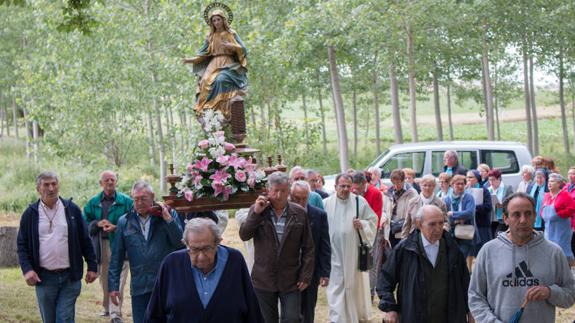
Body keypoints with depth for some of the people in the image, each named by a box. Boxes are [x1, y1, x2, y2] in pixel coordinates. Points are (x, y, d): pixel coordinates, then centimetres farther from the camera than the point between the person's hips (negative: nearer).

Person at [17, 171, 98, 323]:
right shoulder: (30, 213, 2)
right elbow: (22, 244, 3)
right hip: (44, 277, 1)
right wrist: (27, 269, -11)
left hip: (70, 277, -1)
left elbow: (85, 241, 6)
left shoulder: (72, 210, 3)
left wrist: (92, 266, 3)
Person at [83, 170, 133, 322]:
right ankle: (107, 307, 29)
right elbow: (85, 222, 9)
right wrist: (97, 224, -10)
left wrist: (116, 227, -16)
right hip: (101, 245, 3)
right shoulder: (93, 202, 10)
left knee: (118, 280, -10)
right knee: (104, 279, 12)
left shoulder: (126, 201, 1)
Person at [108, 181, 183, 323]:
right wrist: (113, 286, 5)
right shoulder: (124, 222, 6)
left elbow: (180, 243, -7)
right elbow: (116, 257, 8)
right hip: (139, 288, 1)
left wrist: (168, 219, -13)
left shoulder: (169, 215, 2)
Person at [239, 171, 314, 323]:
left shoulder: (299, 213, 0)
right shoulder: (256, 210, 1)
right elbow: (244, 235, -7)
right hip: (263, 280, 1)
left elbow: (308, 248, 2)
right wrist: (256, 213, -17)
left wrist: (306, 276, -4)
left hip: (291, 281, -1)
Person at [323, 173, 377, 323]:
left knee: (356, 285, 11)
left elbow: (373, 220, 6)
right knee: (336, 287, 1)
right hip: (335, 253, 0)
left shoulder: (360, 201, -1)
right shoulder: (326, 203, -1)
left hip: (355, 252, 0)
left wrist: (362, 224, -12)